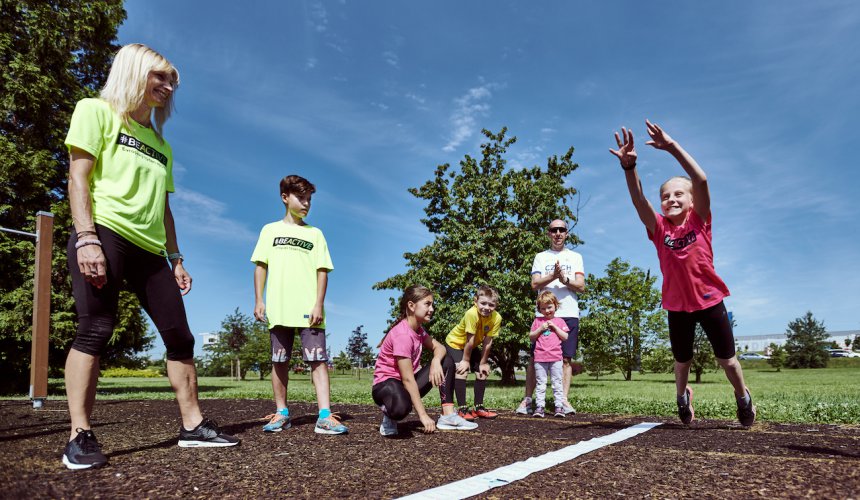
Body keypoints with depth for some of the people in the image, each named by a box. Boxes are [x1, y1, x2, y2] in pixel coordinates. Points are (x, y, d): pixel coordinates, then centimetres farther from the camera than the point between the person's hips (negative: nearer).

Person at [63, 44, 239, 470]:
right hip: (105, 234, -6)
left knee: (179, 336, 1)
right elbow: (78, 177, -5)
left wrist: (176, 258, 16)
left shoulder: (161, 146, 25)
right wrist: (86, 238, -17)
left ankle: (192, 425, 6)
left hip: (148, 248, 7)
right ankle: (80, 435, -4)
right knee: (96, 330, -12)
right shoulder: (97, 111, 7)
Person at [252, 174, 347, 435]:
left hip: (309, 310, -1)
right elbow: (260, 266, 9)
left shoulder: (315, 233, 12)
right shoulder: (270, 230, 13)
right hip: (279, 309, 1)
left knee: (318, 359, -8)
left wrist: (319, 304, -6)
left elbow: (322, 271, 5)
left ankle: (325, 416, -10)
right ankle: (281, 413, 19)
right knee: (279, 361, 8)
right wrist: (259, 300, 0)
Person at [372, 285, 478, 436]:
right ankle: (389, 416, -4)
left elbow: (439, 348, 3)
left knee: (445, 360, 0)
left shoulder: (418, 329, 5)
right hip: (387, 383, -9)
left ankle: (448, 415, -5)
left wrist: (436, 361, -23)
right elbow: (408, 379, -26)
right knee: (402, 407, -43)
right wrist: (423, 415, -26)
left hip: (407, 382, 9)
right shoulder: (403, 334, -24)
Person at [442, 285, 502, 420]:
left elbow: (488, 342, -17)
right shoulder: (471, 314, -39)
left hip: (471, 346, 6)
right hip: (455, 343, -6)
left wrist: (483, 363, -10)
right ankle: (462, 409, -13)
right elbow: (470, 340, -30)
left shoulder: (496, 318, -24)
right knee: (462, 370, -21)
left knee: (483, 371, 4)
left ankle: (478, 408, 17)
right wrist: (465, 360, -22)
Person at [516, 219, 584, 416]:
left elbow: (581, 286, 4)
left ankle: (564, 400, 1)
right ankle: (528, 398, 4)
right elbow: (535, 284, 0)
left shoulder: (575, 257, 15)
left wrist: (565, 279, -14)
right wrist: (554, 276, -15)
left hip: (569, 314, 1)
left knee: (566, 358, -2)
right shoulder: (541, 257, 14)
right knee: (535, 356, -1)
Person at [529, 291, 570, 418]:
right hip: (540, 358, 1)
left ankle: (559, 407, 4)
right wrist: (540, 329, -7)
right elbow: (531, 337, 8)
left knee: (557, 383, 1)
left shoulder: (559, 321, 10)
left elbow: (565, 337, 3)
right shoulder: (537, 321, 10)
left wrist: (554, 327, -6)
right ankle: (539, 407, 3)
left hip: (555, 357, 0)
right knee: (540, 383, 3)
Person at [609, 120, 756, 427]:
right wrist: (629, 165, -39)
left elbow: (701, 180, -25)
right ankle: (682, 396, 45)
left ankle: (743, 398, 39)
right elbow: (638, 199, -23)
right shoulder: (659, 228, -7)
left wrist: (672, 147, -34)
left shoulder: (700, 221, -10)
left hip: (709, 300, -1)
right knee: (681, 360, 17)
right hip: (677, 305, 2)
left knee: (727, 358, 12)